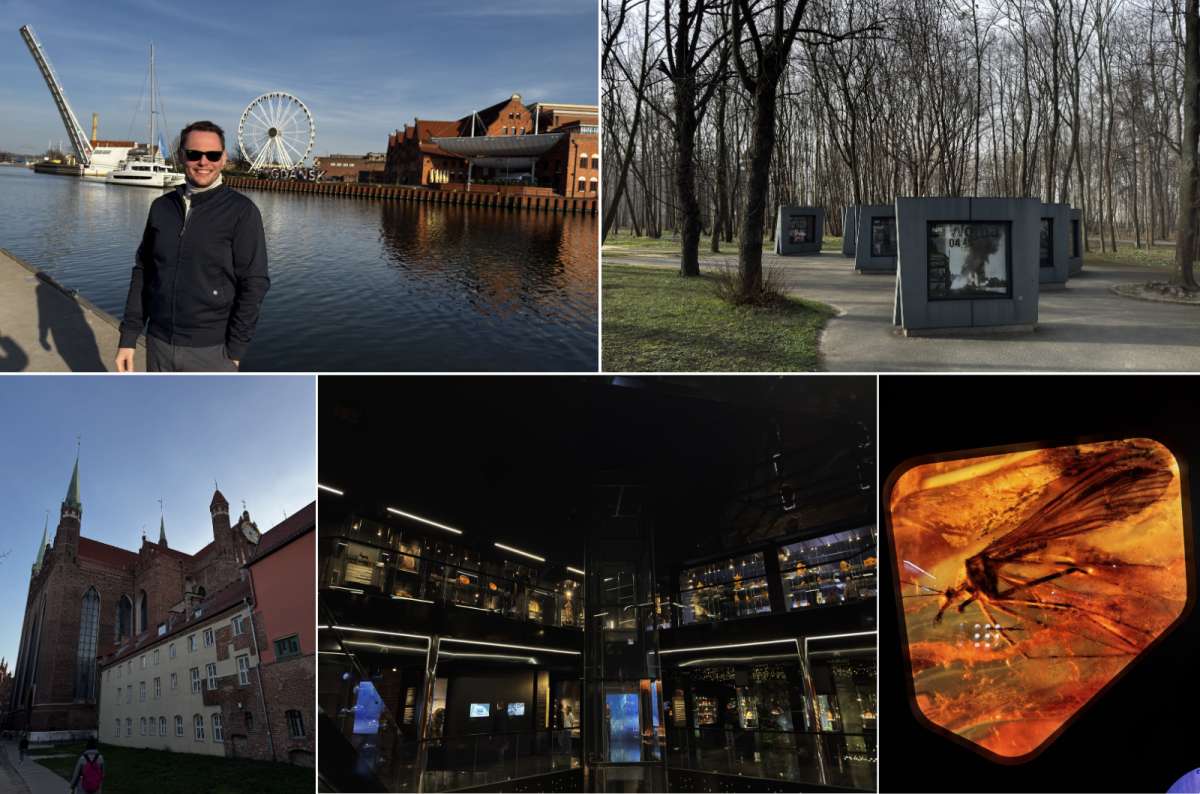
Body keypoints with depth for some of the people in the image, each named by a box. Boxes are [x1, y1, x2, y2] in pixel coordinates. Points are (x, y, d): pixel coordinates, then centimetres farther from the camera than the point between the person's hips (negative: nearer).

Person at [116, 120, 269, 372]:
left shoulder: (241, 212, -7)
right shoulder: (161, 207, 7)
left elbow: (253, 284, -9)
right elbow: (143, 272, 11)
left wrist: (234, 352, -12)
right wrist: (128, 337, 6)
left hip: (211, 350, -4)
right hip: (158, 343, 5)